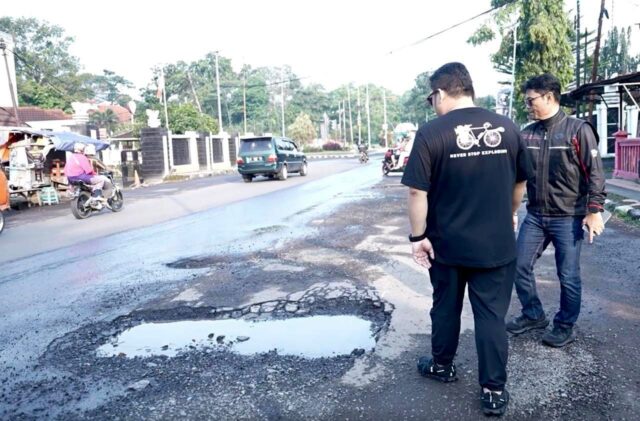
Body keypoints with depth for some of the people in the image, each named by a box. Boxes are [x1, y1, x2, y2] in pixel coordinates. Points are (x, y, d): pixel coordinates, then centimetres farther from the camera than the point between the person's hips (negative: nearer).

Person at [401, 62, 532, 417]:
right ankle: (493, 391, 19)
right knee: (492, 315, 10)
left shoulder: (431, 133, -13)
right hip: (497, 244, 2)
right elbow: (521, 181, 11)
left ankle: (442, 365, 38)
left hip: (447, 243, -2)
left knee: (446, 307, 18)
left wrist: (418, 235, -6)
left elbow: (417, 191, -16)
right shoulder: (507, 127, 0)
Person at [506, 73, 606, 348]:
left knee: (568, 276, 6)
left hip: (568, 218, -4)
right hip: (534, 216, 5)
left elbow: (595, 174, -7)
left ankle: (565, 327, 24)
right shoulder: (527, 134, 5)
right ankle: (533, 315, 28)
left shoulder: (578, 130, -7)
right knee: (519, 267, 7)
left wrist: (594, 210, -12)